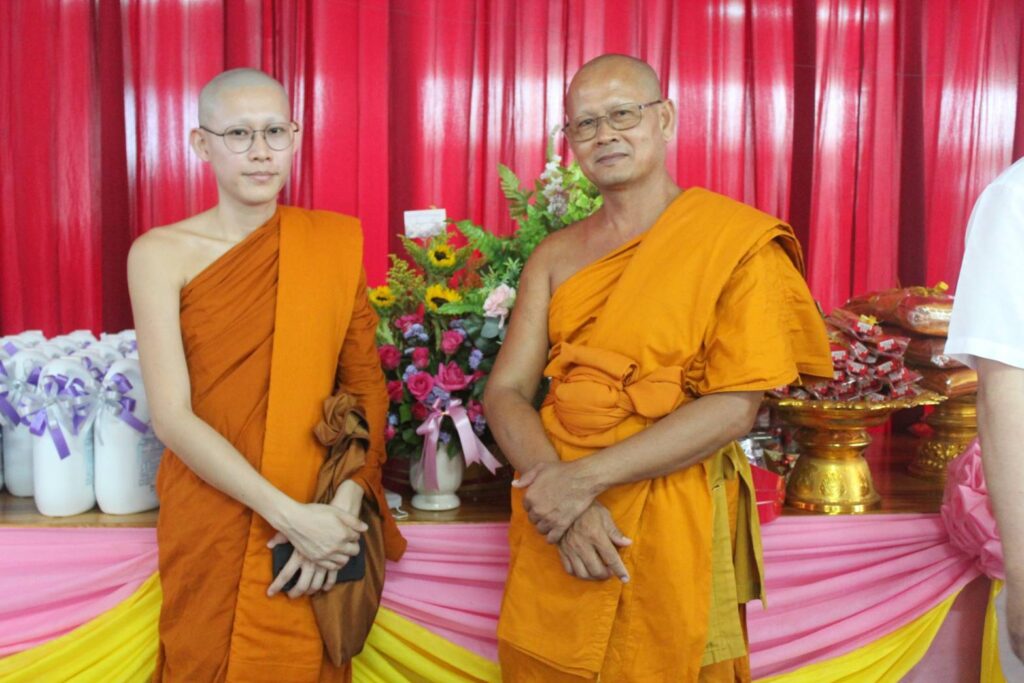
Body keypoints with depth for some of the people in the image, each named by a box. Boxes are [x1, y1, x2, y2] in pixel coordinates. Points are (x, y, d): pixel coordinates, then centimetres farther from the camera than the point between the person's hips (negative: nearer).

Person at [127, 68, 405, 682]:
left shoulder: (335, 241, 0)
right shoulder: (162, 253, -7)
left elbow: (366, 382, 0)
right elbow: (172, 417, -13)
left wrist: (343, 503, -15)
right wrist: (291, 515, -19)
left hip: (323, 530, 2)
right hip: (211, 521, -2)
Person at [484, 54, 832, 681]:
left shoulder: (736, 242, -6)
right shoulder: (555, 257, 6)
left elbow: (735, 408, -14)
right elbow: (505, 393, 1)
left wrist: (586, 477, -18)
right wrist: (560, 495, -17)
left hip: (672, 530, -3)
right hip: (556, 530, 4)